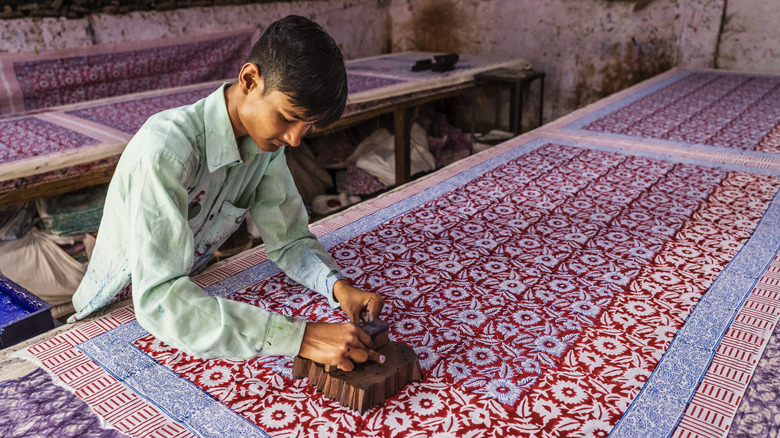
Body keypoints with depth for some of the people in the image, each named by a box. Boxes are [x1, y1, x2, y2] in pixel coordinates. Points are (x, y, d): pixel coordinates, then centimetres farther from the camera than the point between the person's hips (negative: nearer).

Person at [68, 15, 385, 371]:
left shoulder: (266, 139, -11)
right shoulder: (166, 148, -34)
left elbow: (289, 241, -5)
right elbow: (158, 300, -41)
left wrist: (337, 285, -27)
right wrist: (298, 336, -47)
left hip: (191, 296, 4)